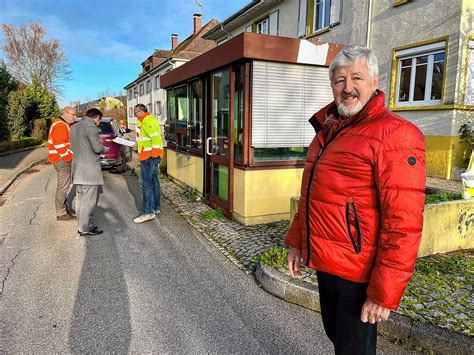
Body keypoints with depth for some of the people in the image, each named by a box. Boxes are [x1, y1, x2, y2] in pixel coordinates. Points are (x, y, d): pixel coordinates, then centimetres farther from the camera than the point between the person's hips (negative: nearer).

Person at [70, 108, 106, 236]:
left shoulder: (75, 127, 16)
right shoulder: (90, 126, -13)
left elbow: (73, 147, 16)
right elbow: (97, 147, -18)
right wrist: (104, 149, 1)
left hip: (77, 168, 9)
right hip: (90, 169, -9)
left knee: (81, 198, 14)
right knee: (89, 200, -4)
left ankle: (82, 225, 21)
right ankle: (85, 228, 0)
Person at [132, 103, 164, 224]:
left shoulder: (147, 120, -14)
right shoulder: (151, 119, 20)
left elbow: (155, 136, -25)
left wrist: (155, 152, -29)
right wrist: (138, 145, 27)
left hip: (149, 156, -11)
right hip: (153, 155, 11)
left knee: (146, 183, -9)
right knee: (153, 181, 16)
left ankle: (149, 212, -7)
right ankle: (156, 208, 25)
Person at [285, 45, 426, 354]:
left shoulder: (394, 134, -17)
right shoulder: (328, 129, 9)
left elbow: (404, 223, -22)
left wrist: (384, 292, -20)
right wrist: (296, 241, 15)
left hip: (357, 273, -7)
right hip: (323, 262, 7)